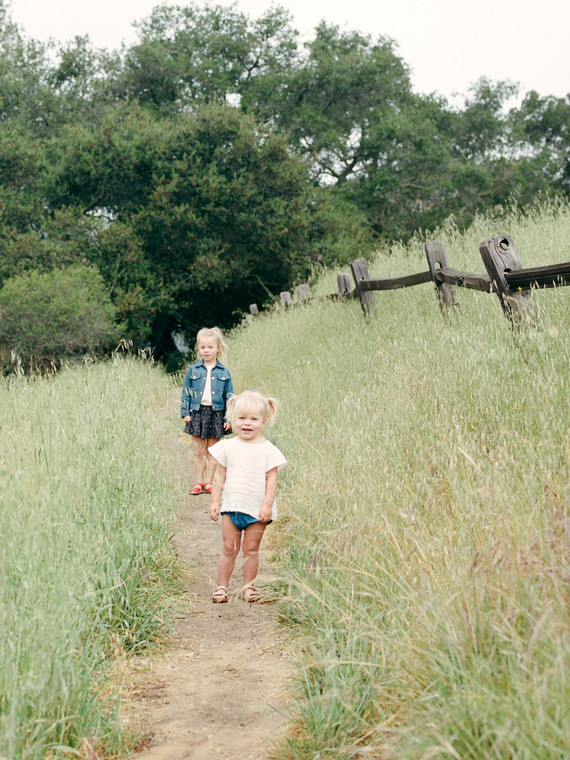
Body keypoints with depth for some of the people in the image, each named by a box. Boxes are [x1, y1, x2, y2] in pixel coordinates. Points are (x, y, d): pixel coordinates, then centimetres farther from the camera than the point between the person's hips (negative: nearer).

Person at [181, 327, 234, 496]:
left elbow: (229, 396, 4)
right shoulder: (193, 370, 3)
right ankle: (198, 482, 12)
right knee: (199, 452, 5)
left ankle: (208, 482, 15)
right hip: (197, 413, 0)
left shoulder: (224, 372, 2)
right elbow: (186, 392, 7)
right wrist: (185, 412, -1)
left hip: (216, 414, 0)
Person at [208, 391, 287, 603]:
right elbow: (219, 476, 6)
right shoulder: (227, 446, 2)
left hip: (257, 509, -1)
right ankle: (221, 587, 14)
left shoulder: (268, 450, -3)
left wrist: (267, 504, -10)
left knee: (251, 549, 6)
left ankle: (249, 586, 18)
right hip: (231, 506, 1)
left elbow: (272, 479, -3)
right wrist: (215, 501, 2)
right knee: (229, 549, 5)